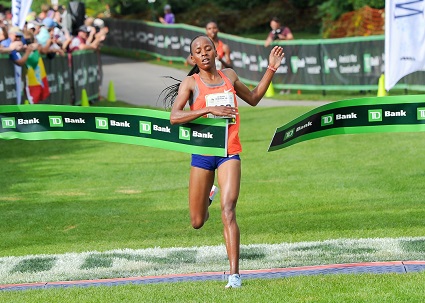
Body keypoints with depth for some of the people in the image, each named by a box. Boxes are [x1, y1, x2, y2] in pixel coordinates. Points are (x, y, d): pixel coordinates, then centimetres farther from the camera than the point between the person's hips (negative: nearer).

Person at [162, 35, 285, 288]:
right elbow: (174, 117, -15)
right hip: (202, 152, -1)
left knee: (228, 211, -18)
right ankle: (207, 196, 47)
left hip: (230, 152, 1)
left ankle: (234, 274, -19)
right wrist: (209, 109, -24)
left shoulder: (229, 75, 10)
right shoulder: (190, 83, -1)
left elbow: (253, 98, 28)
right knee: (198, 222, 8)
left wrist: (271, 69, 21)